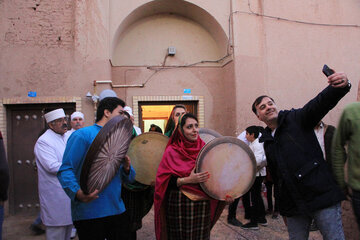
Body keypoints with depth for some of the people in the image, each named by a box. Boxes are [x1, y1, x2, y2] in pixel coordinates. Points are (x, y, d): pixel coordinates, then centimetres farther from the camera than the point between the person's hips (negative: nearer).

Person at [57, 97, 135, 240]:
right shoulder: (83, 135, -7)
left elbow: (129, 178, 16)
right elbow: (65, 170, -15)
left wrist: (126, 168, -6)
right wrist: (77, 192, -31)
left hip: (117, 211, 7)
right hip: (89, 215, -6)